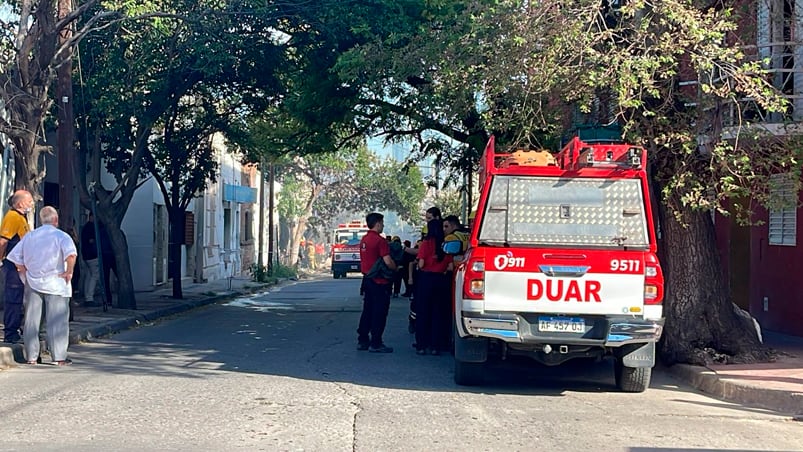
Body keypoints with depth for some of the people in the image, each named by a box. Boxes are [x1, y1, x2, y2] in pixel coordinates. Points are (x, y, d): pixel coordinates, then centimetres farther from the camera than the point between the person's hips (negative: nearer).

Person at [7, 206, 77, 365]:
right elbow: (71, 254, -23)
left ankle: (31, 356, 12)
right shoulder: (61, 236, -6)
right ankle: (59, 357, 0)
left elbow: (15, 257, 8)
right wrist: (69, 272, -12)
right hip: (56, 284, -4)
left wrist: (25, 273, 11)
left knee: (31, 320, 9)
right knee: (57, 321, 1)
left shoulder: (29, 236, 9)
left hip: (32, 283, 4)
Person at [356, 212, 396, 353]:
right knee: (379, 312, -3)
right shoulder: (380, 241, -17)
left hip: (367, 278, 9)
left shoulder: (364, 239, 10)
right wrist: (396, 268, -5)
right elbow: (388, 262, -22)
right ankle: (376, 344, -1)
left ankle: (362, 341, 19)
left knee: (367, 310, 15)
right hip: (379, 281, -9)